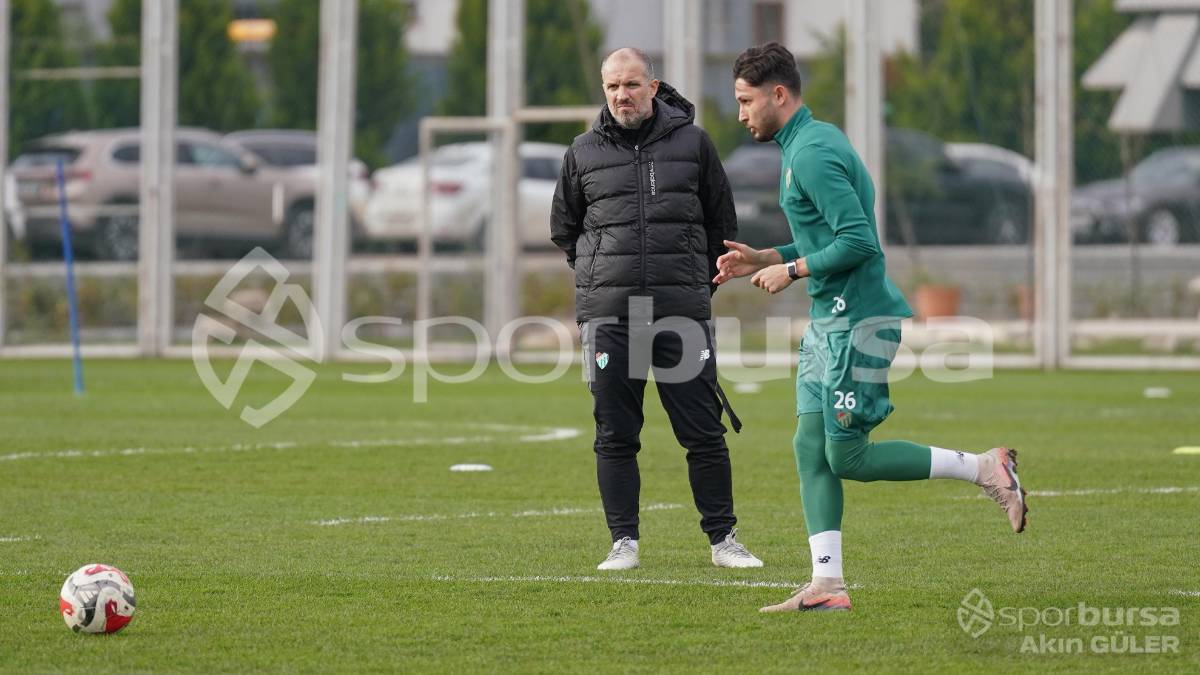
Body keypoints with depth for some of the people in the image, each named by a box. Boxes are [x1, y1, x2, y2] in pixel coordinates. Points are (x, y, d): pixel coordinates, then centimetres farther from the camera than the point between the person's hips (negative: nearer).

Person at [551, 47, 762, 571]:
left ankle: (722, 538, 8)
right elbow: (563, 227, 21)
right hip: (608, 313, 1)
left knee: (704, 433, 0)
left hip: (683, 312, -1)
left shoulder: (692, 143, 5)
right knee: (615, 437, 1)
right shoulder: (584, 152, 7)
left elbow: (722, 222, 16)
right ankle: (624, 542, 7)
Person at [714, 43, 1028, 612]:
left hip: (858, 322, -10)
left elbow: (858, 241, -23)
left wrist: (791, 271, -13)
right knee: (810, 448, 4)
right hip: (830, 321, 10)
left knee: (847, 457, -7)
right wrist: (762, 260, 17)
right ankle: (826, 585, 3)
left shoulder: (812, 153, -16)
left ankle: (985, 470, 0)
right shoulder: (809, 144, 17)